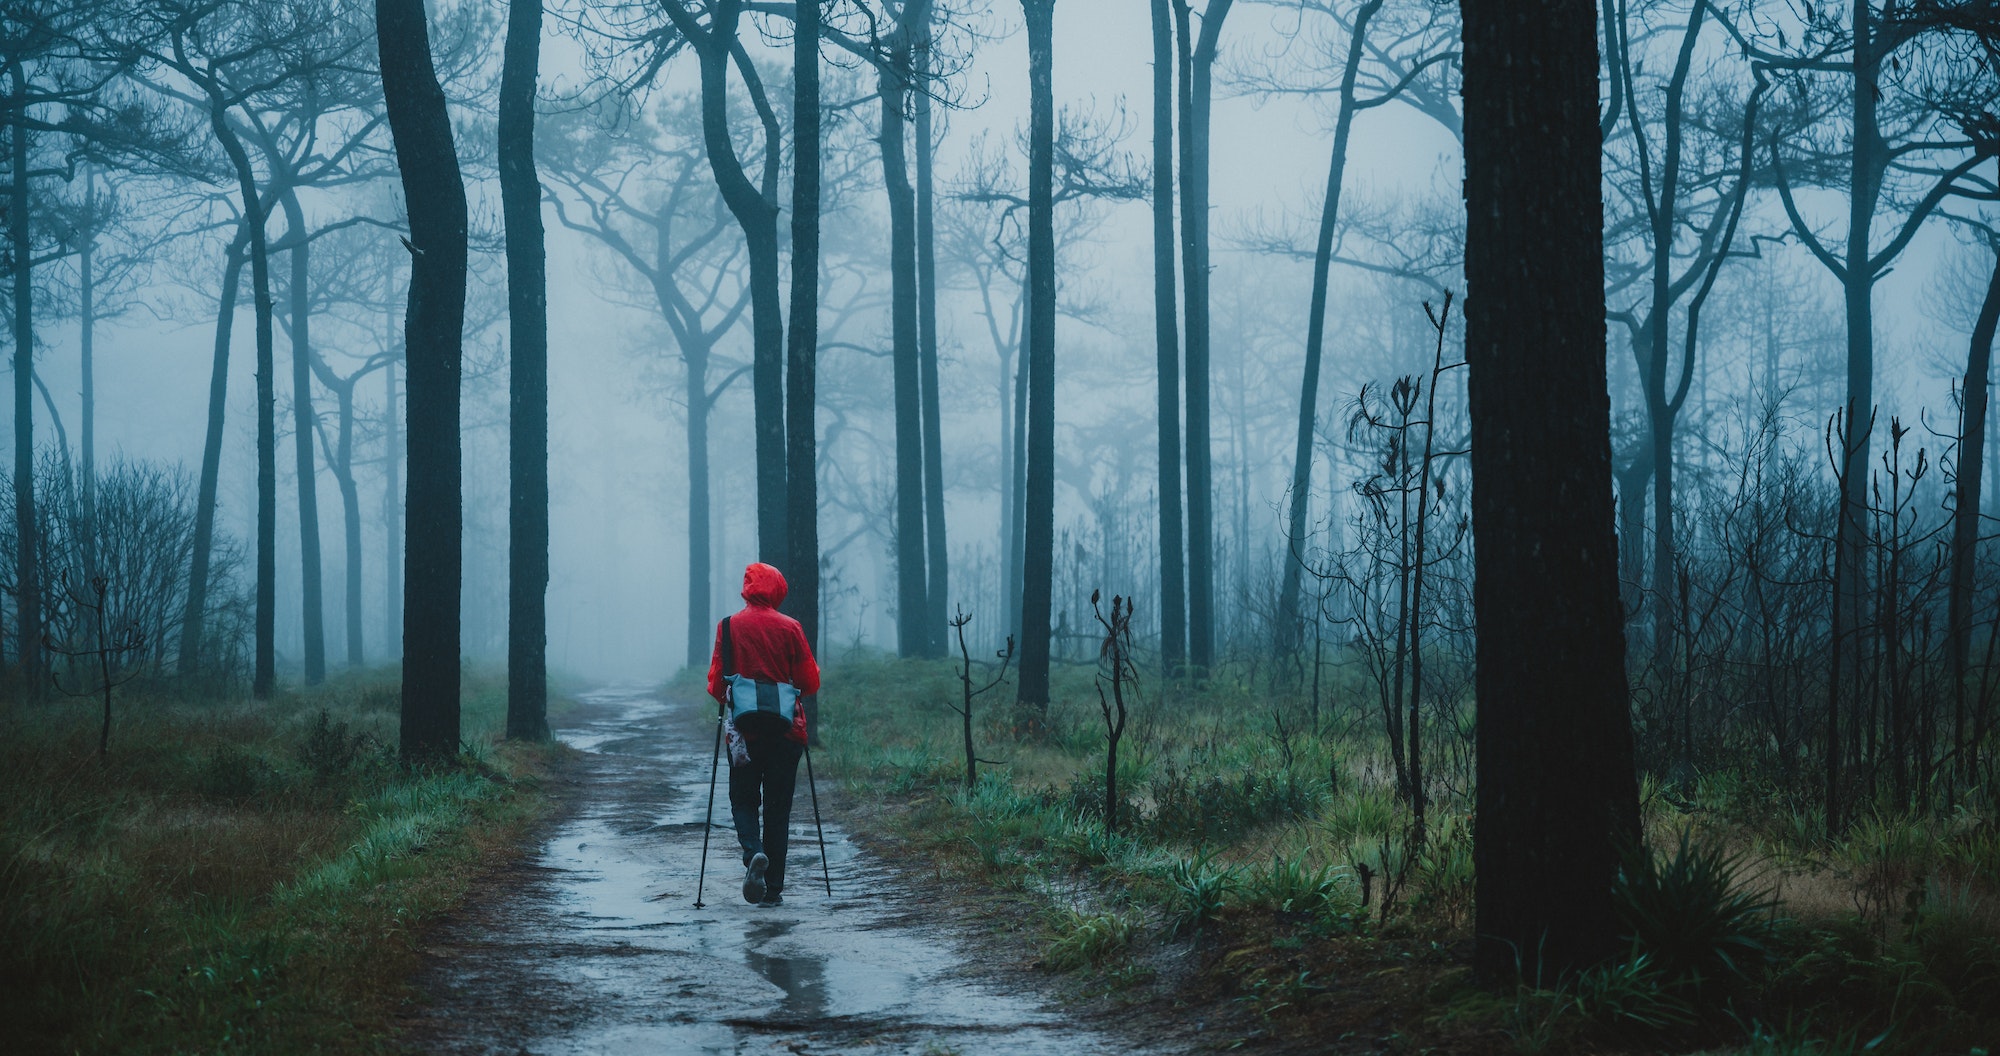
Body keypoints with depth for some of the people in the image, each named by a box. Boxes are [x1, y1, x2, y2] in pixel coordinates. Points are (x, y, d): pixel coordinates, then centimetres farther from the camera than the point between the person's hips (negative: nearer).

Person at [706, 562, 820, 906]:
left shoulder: (729, 627, -2)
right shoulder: (790, 628, -2)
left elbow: (716, 683, -2)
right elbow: (810, 683, 0)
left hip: (743, 731, 0)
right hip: (784, 731, 0)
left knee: (743, 800, 13)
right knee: (778, 807, 7)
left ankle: (753, 852, -17)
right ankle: (774, 888, 5)